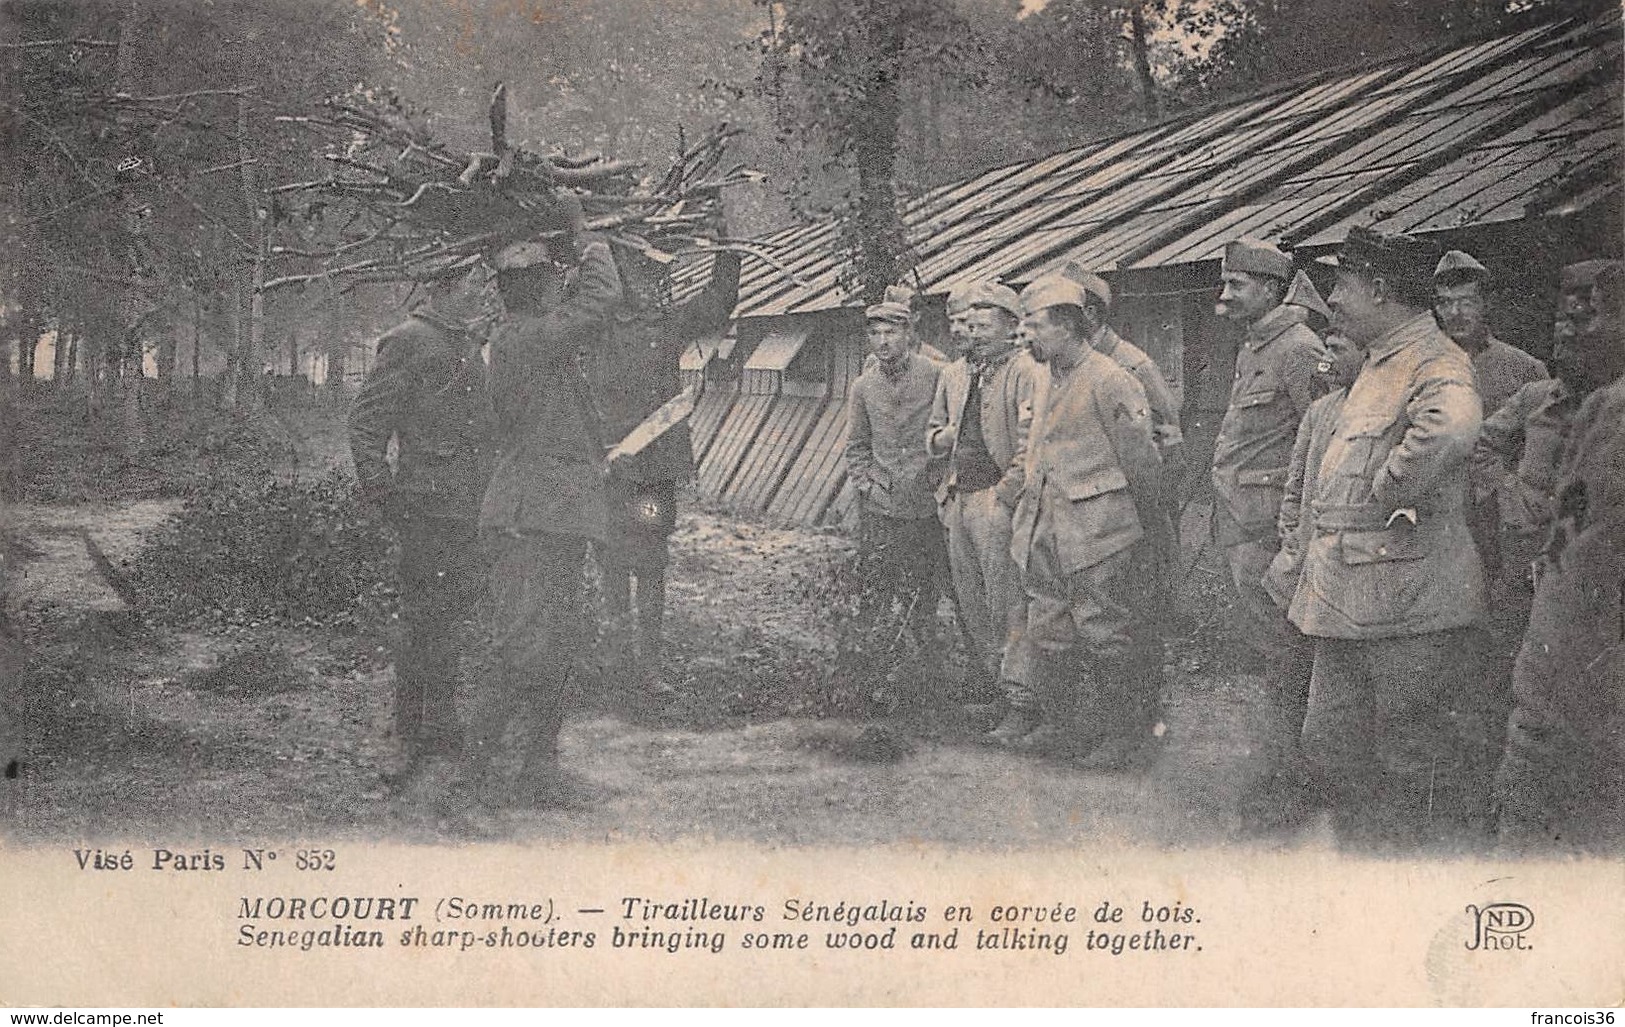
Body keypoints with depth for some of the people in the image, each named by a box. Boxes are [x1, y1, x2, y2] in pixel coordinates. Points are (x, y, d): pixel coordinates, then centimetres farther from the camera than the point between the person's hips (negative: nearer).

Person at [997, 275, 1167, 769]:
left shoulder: (1108, 380, -12)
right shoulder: (1053, 382, 15)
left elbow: (1142, 460, -9)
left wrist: (1149, 533, -4)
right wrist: (1025, 522, 16)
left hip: (1100, 539, -8)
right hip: (1051, 539, 8)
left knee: (1110, 638, -1)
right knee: (1050, 634, 11)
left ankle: (1124, 735, 11)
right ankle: (1060, 726, 22)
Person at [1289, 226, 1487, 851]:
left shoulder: (1435, 363, -13)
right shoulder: (1375, 366, 19)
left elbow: (1451, 426, -38)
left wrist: (1394, 485, -23)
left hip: (1409, 603, -10)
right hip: (1347, 606, 10)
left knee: (1416, 767, -1)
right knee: (1330, 748, 13)